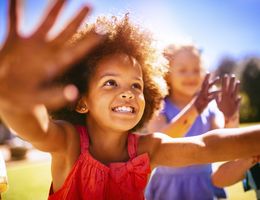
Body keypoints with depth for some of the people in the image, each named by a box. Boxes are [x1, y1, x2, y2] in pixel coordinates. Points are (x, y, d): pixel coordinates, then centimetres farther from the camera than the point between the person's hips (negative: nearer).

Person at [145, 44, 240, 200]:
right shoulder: (158, 107, -9)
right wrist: (194, 110, -40)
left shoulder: (210, 107, -1)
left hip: (203, 185, 2)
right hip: (168, 185, -2)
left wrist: (231, 118, -33)